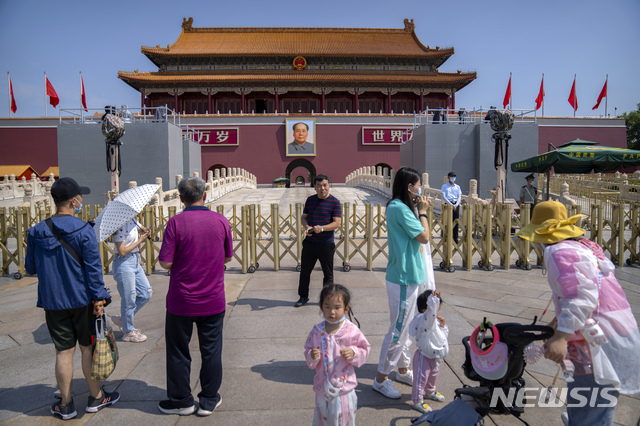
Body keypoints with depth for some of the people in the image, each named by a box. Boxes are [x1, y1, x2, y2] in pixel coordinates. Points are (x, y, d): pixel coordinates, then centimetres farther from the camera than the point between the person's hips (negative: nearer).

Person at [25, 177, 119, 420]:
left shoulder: (36, 232, 0)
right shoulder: (84, 231, -14)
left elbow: (30, 268, 11)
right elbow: (93, 269, -15)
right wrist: (99, 300, -10)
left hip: (53, 302, 3)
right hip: (82, 300, -3)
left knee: (63, 352, 11)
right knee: (88, 347, 10)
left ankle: (66, 405, 22)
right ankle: (96, 397, 24)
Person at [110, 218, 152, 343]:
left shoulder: (132, 220, 5)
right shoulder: (119, 225, -20)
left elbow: (141, 227, 29)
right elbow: (122, 252, -22)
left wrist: (145, 230, 5)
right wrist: (140, 240, -14)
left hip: (135, 261, 9)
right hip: (124, 263, -9)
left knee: (146, 293, 11)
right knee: (129, 299, 2)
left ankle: (122, 319, 28)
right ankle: (129, 332, 20)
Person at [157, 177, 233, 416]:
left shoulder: (176, 222, -13)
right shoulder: (221, 221, -4)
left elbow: (165, 263, -13)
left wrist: (184, 257, 7)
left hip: (181, 302, -2)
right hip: (213, 301, 2)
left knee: (178, 352, 15)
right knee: (211, 351, 14)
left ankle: (181, 401, 29)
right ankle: (209, 401, 26)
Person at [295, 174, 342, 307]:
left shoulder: (334, 202, -6)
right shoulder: (310, 200, 9)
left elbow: (337, 223, -11)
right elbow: (304, 217, 15)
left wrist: (321, 228, -27)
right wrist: (306, 226, -7)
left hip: (326, 244, -4)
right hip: (309, 242, 4)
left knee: (328, 274, 7)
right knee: (304, 271, 10)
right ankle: (303, 296, 27)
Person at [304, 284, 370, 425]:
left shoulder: (352, 331, -11)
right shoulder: (317, 331, -5)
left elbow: (364, 349, 0)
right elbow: (308, 350, 2)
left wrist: (354, 353, -19)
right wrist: (312, 356, -19)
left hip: (344, 387, -2)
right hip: (323, 386, 2)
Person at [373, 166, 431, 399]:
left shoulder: (400, 207, 13)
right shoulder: (399, 208, -20)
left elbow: (416, 235, 17)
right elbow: (424, 237, -18)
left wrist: (419, 210, 10)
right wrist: (422, 212, -6)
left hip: (408, 276, 11)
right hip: (403, 279, -11)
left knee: (407, 327, 20)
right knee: (398, 330, -1)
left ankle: (403, 370, 35)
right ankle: (381, 378, 13)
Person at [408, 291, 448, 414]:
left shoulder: (434, 321, 2)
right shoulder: (424, 320, -27)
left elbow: (444, 336, 10)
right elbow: (430, 312, -52)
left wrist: (443, 326, -7)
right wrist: (434, 300, -63)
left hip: (434, 356, 10)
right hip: (424, 356, -10)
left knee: (433, 375, 29)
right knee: (421, 378, 2)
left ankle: (430, 392, 54)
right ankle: (417, 401, 17)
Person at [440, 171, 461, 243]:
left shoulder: (457, 186, 14)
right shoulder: (444, 186, 5)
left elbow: (459, 197, 10)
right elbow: (444, 197, -3)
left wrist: (456, 205, -7)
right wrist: (451, 204, -12)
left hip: (456, 204, 3)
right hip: (448, 204, -3)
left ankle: (455, 239, 7)